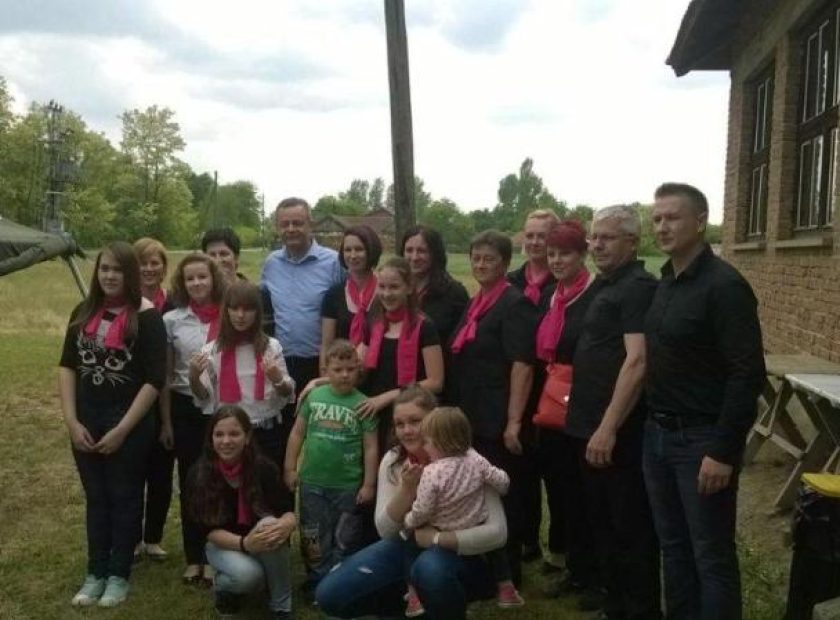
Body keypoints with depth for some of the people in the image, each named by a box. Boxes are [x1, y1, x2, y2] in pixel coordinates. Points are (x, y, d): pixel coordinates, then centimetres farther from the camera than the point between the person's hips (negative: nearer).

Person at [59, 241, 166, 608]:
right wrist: (71, 421, -4)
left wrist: (122, 430, -15)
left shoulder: (145, 316, -11)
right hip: (86, 423, 5)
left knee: (124, 499, 8)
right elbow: (67, 366, 6)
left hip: (129, 424, -5)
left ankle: (119, 575, 22)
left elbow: (155, 380, -14)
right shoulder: (84, 313, 5)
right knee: (96, 498, 15)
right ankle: (96, 573, 27)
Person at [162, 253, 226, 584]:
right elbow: (164, 375, 4)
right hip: (186, 409, 1)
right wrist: (165, 420, 3)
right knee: (190, 483, 9)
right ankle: (194, 557, 22)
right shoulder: (171, 321, 0)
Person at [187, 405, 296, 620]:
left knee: (271, 525, -34)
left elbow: (289, 511, -17)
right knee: (247, 574, -33)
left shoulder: (264, 468, -19)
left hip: (259, 536, 1)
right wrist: (244, 543, -37)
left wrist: (286, 525, -43)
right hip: (222, 543, -1)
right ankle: (223, 586, 5)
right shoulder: (199, 475, -19)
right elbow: (209, 530, -18)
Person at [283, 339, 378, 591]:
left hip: (348, 486, -2)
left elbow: (371, 447, -6)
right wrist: (290, 467, 3)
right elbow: (298, 432, 5)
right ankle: (319, 581, 30)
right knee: (314, 537, 14)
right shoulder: (314, 396, -3)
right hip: (312, 482, 2)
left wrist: (369, 484, -8)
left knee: (345, 540, 14)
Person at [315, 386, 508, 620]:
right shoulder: (392, 460, -5)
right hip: (409, 548, 5)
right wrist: (407, 489, -25)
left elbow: (497, 532, -26)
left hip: (461, 554, -5)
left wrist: (435, 538, -28)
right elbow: (386, 531, -9)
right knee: (329, 594, -9)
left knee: (430, 567, -40)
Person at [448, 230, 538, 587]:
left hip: (498, 420, -8)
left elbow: (522, 366, -18)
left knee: (501, 496, 3)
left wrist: (514, 421, -22)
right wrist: (460, 412, 18)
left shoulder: (515, 304, -11)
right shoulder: (475, 305, 15)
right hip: (472, 418, 8)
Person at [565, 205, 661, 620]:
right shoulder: (604, 286, 15)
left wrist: (608, 428, -25)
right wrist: (592, 425, 14)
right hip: (591, 428, 10)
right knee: (603, 525, 18)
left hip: (619, 433, -10)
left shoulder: (639, 288, -13)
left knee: (631, 530, 2)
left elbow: (636, 362, -22)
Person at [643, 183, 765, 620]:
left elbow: (747, 375, -18)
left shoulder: (724, 285, -15)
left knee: (712, 555, 5)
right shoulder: (664, 284, 9)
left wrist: (724, 451, -20)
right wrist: (653, 425, 9)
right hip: (658, 434, 8)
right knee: (673, 545, 18)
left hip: (702, 439, -7)